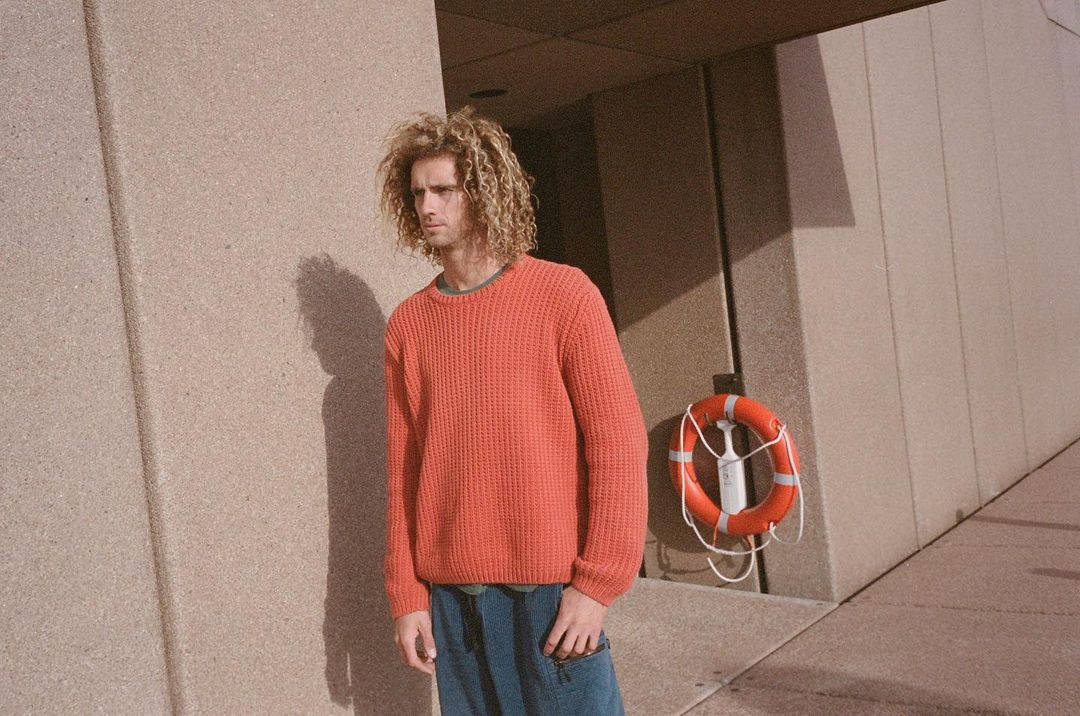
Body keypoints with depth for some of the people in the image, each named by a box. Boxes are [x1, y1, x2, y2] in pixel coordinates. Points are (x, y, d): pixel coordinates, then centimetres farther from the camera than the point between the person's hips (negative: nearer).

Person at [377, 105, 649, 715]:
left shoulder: (564, 295, -5)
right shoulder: (408, 324, 7)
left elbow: (619, 443, -8)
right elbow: (403, 470, 9)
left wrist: (596, 585, -11)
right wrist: (408, 595, 6)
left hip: (550, 589, -3)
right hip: (449, 594, 4)